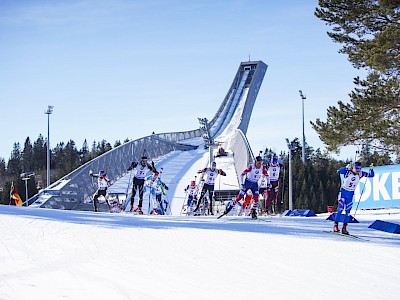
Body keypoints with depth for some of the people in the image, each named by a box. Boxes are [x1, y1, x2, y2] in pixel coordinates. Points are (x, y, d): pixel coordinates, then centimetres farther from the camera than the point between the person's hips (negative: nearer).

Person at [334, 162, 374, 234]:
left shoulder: (360, 174, -6)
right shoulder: (348, 172, -17)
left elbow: (371, 175, -1)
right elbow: (339, 171, -36)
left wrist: (371, 169, -21)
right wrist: (346, 167, -52)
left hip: (351, 194, 4)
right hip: (343, 192, -4)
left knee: (347, 211, 3)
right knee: (340, 209, -9)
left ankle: (344, 228, 9)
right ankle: (335, 226, 0)